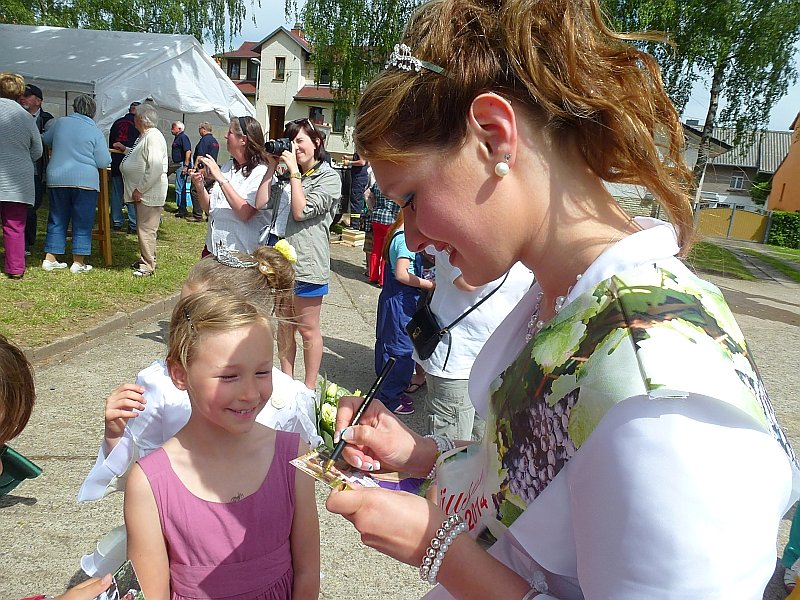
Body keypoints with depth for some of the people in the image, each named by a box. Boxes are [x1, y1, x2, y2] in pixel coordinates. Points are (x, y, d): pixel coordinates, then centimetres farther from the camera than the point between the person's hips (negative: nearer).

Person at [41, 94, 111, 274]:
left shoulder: (60, 122, 6)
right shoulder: (95, 132, -5)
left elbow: (45, 139, 22)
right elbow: (104, 162, -5)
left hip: (57, 179, 4)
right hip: (85, 181, -4)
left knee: (57, 220, 13)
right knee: (82, 222, 3)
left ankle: (50, 259, 17)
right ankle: (78, 262, 4)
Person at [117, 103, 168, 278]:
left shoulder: (153, 137, -18)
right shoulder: (145, 136, 16)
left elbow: (155, 168, -25)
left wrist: (140, 189, -22)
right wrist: (125, 149, 36)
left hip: (149, 193, -11)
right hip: (142, 192, 11)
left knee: (146, 229, -6)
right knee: (142, 228, 17)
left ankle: (148, 266, 2)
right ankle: (144, 259, 28)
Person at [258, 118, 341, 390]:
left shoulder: (329, 178, -6)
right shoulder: (285, 176, 12)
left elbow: (301, 211, -16)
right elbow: (261, 203, 1)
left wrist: (294, 171, -12)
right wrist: (272, 167, 1)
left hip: (307, 263, -6)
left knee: (307, 329, 4)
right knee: (284, 325, 16)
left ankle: (309, 387, 17)